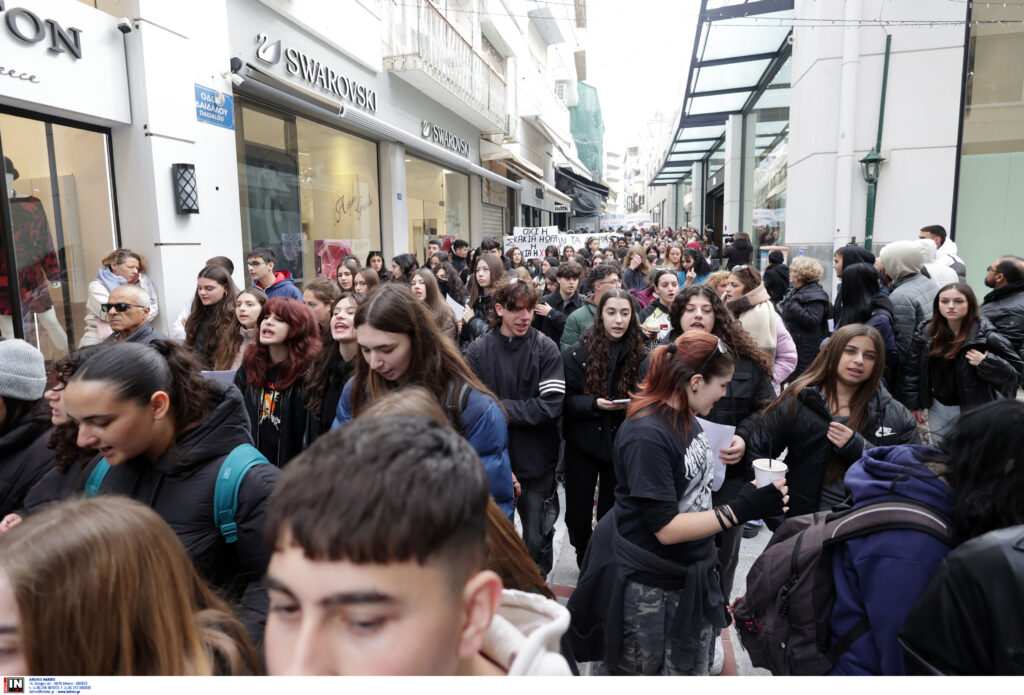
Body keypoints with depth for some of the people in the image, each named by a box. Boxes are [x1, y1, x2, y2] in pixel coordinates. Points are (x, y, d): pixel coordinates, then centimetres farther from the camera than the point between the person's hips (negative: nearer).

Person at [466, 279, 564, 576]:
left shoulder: (546, 348, -5)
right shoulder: (479, 351, -6)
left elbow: (551, 406, -14)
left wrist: (499, 407, -14)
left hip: (537, 463, 0)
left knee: (538, 540, 12)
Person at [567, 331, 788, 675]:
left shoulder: (685, 416, 0)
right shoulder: (647, 435, -26)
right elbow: (666, 528, -25)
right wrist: (742, 509, -26)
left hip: (692, 575, 8)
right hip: (647, 584, -8)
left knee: (692, 672, 18)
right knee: (637, 674, 15)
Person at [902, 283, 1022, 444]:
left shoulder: (986, 336, -12)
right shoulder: (926, 333, 0)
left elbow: (1015, 371, -9)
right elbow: (912, 370, 5)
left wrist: (986, 363, -25)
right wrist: (914, 404, 3)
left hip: (973, 410, -4)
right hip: (938, 409, 5)